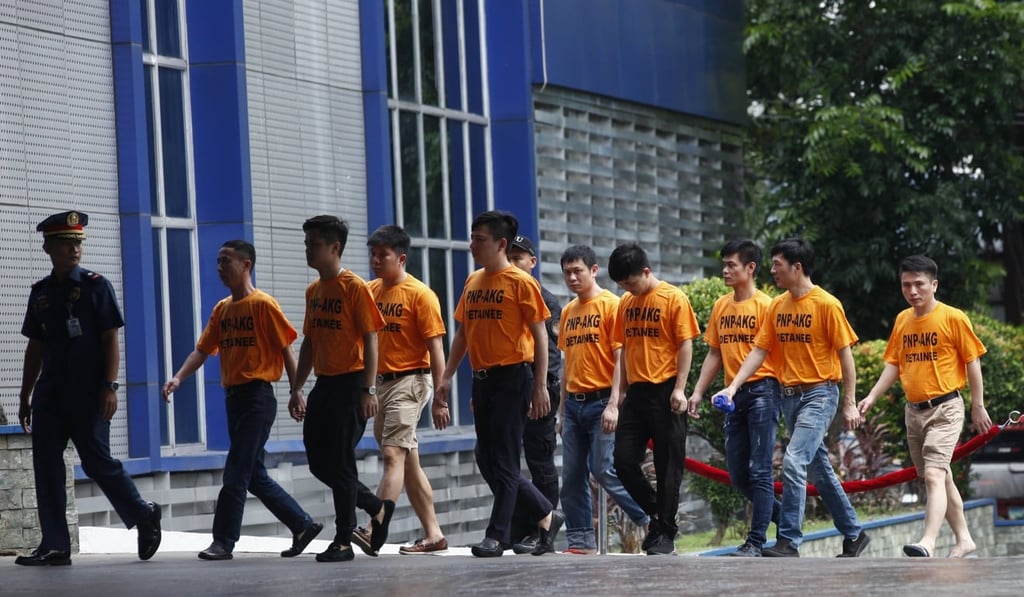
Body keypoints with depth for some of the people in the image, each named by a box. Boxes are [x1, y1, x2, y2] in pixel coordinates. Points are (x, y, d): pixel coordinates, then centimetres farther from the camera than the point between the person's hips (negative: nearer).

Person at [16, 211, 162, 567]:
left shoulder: (96, 286, -2)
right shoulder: (40, 293, 11)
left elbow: (110, 340, -6)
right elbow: (35, 348, 15)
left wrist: (110, 387, -14)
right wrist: (25, 398, 14)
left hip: (88, 395, -5)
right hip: (50, 394, 5)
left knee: (97, 462, -3)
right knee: (46, 466, 2)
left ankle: (144, 516, 18)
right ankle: (54, 547, 6)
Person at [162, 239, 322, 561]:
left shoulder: (263, 304, -8)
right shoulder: (221, 308, 13)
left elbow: (286, 350, -8)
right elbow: (202, 349, 9)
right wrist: (178, 378, -6)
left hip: (257, 396, -8)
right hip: (233, 397, 8)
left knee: (236, 472, -8)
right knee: (255, 475, 10)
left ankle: (223, 541, -4)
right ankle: (303, 525, 20)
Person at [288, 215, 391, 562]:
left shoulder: (354, 287, -10)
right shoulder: (314, 290, 12)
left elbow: (370, 340, -13)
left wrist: (369, 390, -19)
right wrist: (297, 388, 14)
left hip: (350, 384, -8)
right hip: (324, 384, 8)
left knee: (340, 463, -4)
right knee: (319, 462, 8)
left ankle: (344, 542, 5)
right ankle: (378, 508, 25)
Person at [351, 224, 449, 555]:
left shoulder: (420, 294, -9)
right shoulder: (370, 291, 10)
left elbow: (435, 349, -11)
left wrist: (439, 400, -15)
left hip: (409, 382, -8)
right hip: (381, 382, 8)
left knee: (393, 455, -17)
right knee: (409, 463, 10)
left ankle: (374, 531, -27)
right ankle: (434, 535, 16)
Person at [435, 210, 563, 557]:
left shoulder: (521, 282, -7)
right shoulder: (473, 281, 13)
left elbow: (540, 335, -8)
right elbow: (462, 333, 18)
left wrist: (540, 386, -13)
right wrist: (447, 376, 12)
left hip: (512, 377, -8)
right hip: (482, 378, 8)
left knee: (503, 460, -4)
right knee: (487, 460, 9)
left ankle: (497, 535, 2)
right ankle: (546, 516, 21)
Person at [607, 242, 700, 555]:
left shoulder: (673, 298, -5)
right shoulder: (626, 303, 12)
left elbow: (686, 344, -7)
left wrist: (679, 389, -15)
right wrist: (617, 397, 12)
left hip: (665, 392, -6)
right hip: (636, 391, 6)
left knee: (668, 465, -1)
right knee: (624, 461, 1)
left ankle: (665, 534, 7)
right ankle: (658, 514, 19)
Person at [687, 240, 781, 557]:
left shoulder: (765, 305, -7)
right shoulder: (721, 306, 13)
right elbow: (715, 354, 18)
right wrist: (698, 392, 10)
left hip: (762, 391, -8)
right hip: (734, 396, 8)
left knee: (759, 470, -7)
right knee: (737, 474, 9)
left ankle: (756, 542, -3)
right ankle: (787, 518, 26)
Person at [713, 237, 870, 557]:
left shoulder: (826, 304, -11)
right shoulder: (777, 306, 7)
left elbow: (845, 354, -9)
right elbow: (759, 350, 6)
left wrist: (850, 404, -10)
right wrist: (733, 386, -6)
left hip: (819, 393, -7)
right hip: (790, 395, 7)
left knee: (794, 462, -19)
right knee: (819, 469, 14)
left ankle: (788, 542, -16)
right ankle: (853, 534, 26)